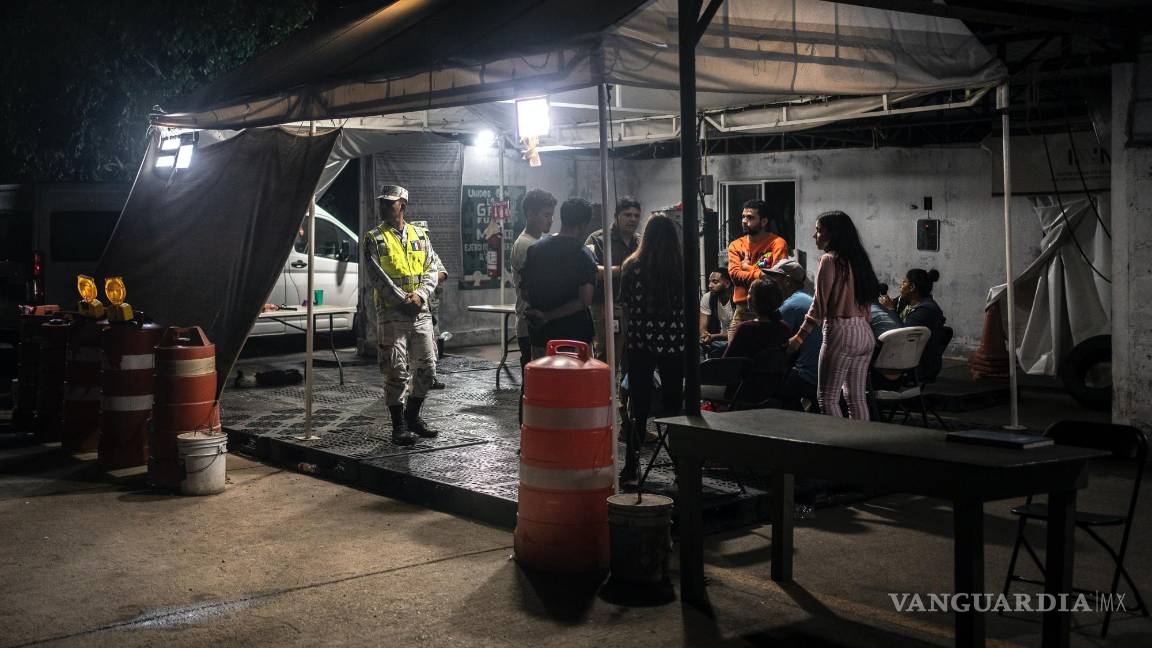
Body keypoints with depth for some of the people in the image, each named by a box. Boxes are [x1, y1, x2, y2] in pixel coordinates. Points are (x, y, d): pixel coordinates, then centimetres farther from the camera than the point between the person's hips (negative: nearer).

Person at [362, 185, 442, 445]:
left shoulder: (420, 236, 11)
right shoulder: (374, 239, -1)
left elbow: (432, 269, 6)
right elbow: (377, 277, -9)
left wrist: (420, 295, -12)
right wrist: (403, 300, -16)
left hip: (420, 312, 4)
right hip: (391, 314, -4)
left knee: (427, 366, 8)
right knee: (396, 372, -4)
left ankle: (413, 416, 25)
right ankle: (399, 426, 5)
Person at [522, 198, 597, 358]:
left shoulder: (535, 249, 2)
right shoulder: (583, 255, -11)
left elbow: (524, 292, 6)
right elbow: (585, 300, -19)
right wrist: (547, 316, -14)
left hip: (541, 335, 4)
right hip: (575, 333, -4)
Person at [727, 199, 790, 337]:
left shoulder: (777, 243, -2)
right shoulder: (736, 245, 11)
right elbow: (734, 274, -3)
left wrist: (748, 268, -4)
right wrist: (761, 275, -14)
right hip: (741, 310, 4)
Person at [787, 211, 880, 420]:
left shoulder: (830, 260, -9)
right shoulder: (856, 259, 14)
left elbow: (819, 304, -13)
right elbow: (866, 302, 16)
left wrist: (799, 336, -10)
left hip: (841, 332, -8)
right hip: (865, 333, 8)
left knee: (827, 397, -3)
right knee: (857, 398, 11)